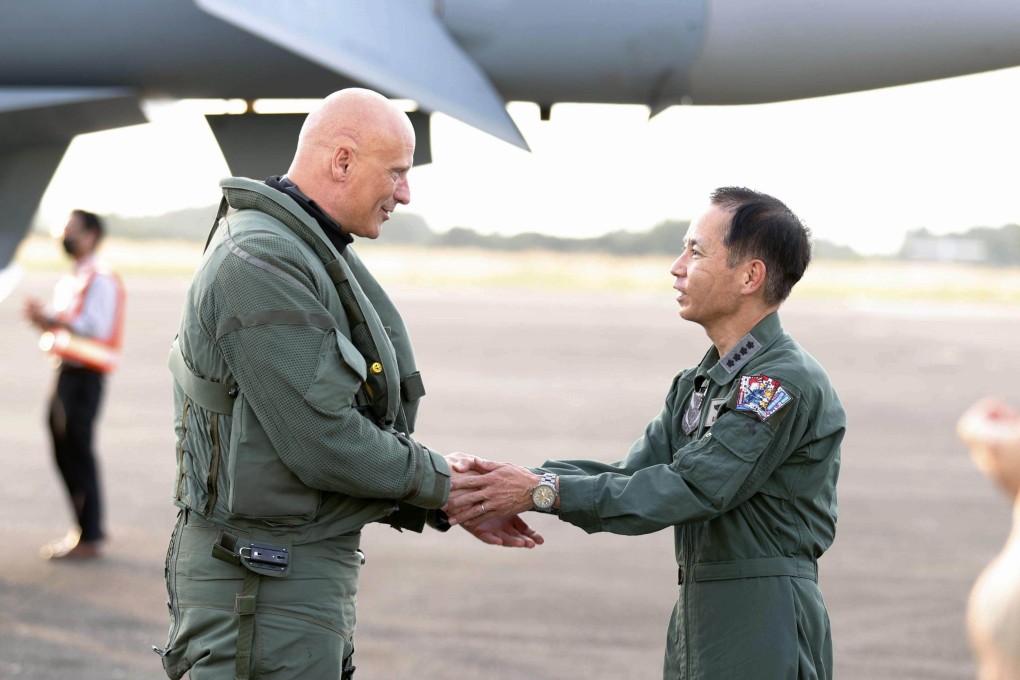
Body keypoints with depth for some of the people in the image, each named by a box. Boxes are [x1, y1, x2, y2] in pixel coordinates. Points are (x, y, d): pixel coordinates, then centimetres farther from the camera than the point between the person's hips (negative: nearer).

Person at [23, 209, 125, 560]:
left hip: (84, 376, -9)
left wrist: (53, 318, -24)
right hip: (65, 373, 9)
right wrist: (44, 318, 2)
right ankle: (88, 527, 23)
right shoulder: (71, 280, 17)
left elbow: (96, 327, -22)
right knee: (64, 452, 13)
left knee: (79, 453, -6)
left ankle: (89, 538, -1)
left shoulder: (100, 280, -12)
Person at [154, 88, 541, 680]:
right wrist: (441, 482, -7)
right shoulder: (260, 265, -18)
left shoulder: (316, 258, 16)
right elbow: (323, 445, -21)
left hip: (310, 569, 10)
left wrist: (452, 504, 9)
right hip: (261, 581, -10)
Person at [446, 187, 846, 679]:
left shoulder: (788, 383, -15)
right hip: (696, 625, 9)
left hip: (763, 639, -8)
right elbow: (632, 474, 7)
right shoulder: (698, 384, 16)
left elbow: (690, 489, -21)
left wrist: (543, 491, -21)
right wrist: (514, 479, -8)